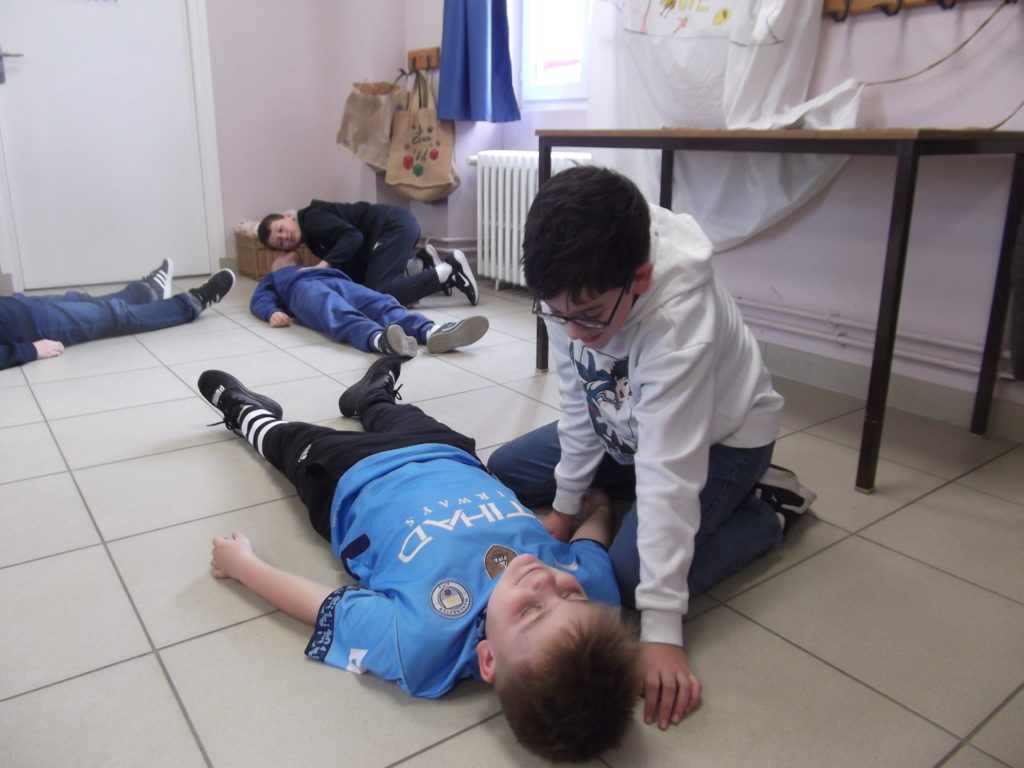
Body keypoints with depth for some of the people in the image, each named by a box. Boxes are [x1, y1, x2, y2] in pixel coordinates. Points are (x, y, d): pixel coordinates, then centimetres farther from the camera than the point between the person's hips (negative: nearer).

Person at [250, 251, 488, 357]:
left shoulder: (318, 267, 49)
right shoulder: (273, 278, 41)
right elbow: (259, 300, 19)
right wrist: (273, 312, -5)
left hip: (340, 282, 3)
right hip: (304, 288, -3)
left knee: (382, 303, -30)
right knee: (339, 314, -39)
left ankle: (430, 332, -58)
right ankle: (381, 339, -71)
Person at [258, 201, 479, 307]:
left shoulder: (313, 218, -7)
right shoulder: (313, 240, 20)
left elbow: (353, 236, -21)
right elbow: (349, 268, 9)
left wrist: (324, 264, -24)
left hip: (396, 225, -10)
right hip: (396, 228, 10)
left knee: (377, 292, -21)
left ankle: (448, 271, -17)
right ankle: (421, 262, 10)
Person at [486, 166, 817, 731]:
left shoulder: (680, 317, -40)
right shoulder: (570, 292, -22)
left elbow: (670, 471, -40)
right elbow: (577, 400, -9)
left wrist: (661, 630, -38)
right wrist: (565, 505, -2)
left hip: (720, 436, -6)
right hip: (627, 426, 7)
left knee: (629, 575, -24)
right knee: (503, 470, 5)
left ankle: (763, 511, 0)